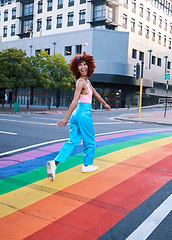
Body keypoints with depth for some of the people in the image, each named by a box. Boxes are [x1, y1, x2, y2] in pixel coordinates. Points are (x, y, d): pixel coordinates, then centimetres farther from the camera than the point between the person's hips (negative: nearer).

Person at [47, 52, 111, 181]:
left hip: (77, 113, 9)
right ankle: (87, 165, 26)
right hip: (84, 113, -9)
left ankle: (55, 163, -7)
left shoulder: (87, 80, 16)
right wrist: (66, 119, -23)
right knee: (90, 141, 9)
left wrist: (105, 104, 41)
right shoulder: (81, 82, -13)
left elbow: (95, 93, 30)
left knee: (73, 141, 5)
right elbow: (75, 101, -20)